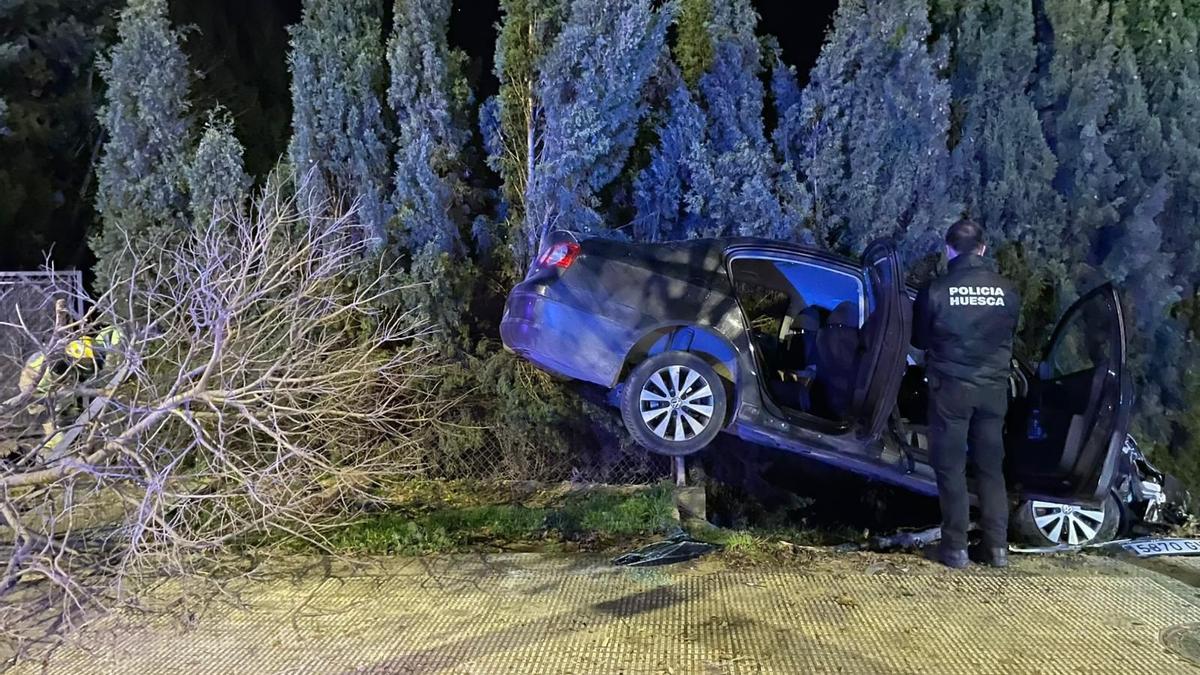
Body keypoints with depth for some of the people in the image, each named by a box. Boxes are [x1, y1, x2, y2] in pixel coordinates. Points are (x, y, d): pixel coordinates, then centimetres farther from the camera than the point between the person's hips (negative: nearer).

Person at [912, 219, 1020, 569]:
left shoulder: (936, 291, -12)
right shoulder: (1007, 291, -2)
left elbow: (919, 339, 1)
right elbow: (1010, 337, 12)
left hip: (951, 387, -3)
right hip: (993, 388, 3)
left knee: (951, 466, 5)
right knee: (991, 466, 13)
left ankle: (956, 546, 8)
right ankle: (998, 546, 15)